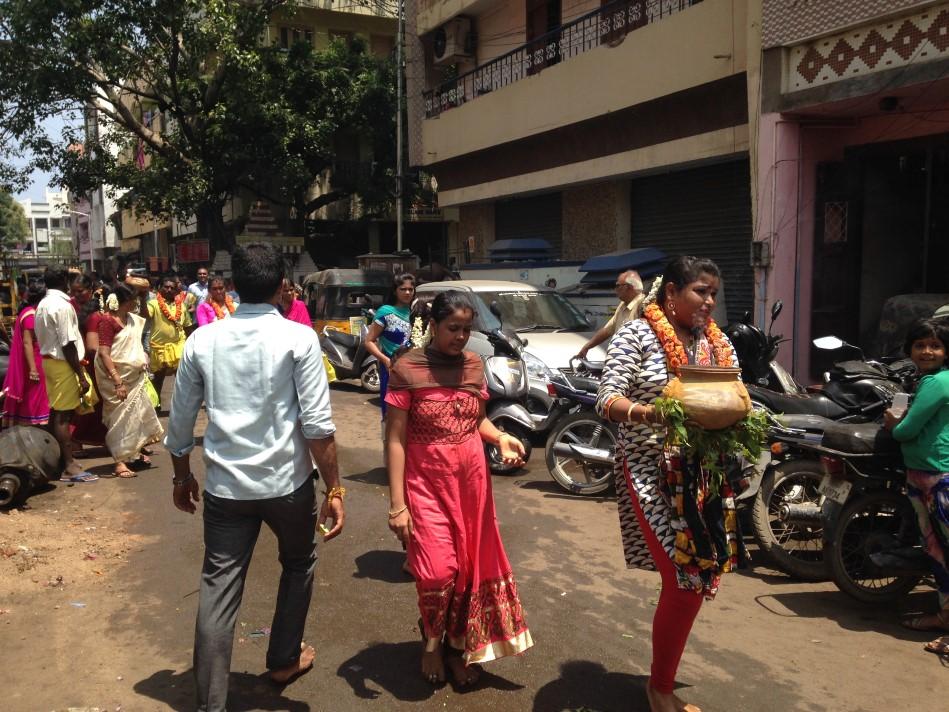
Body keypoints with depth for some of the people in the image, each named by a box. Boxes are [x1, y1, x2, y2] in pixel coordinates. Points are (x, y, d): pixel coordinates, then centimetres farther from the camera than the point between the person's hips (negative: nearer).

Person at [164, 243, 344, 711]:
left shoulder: (203, 340, 2)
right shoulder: (298, 338, -9)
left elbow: (180, 420, 8)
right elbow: (317, 424, -14)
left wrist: (182, 476, 22)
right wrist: (335, 488, -8)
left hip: (224, 486, 2)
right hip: (287, 483, -2)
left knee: (218, 589, 8)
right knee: (298, 564, 23)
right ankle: (284, 659, 38)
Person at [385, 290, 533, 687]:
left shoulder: (474, 365, 3)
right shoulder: (406, 369, -12)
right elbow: (395, 439, -12)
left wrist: (500, 437, -5)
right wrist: (397, 503, -15)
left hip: (472, 481, 4)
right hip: (426, 484, -4)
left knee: (471, 566, 10)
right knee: (437, 571, -6)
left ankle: (460, 644, 32)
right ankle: (431, 641, 25)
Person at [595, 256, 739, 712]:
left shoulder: (719, 344, 12)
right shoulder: (636, 335, -6)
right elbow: (607, 399, -12)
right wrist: (648, 412, -31)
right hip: (650, 469, -6)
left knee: (698, 578, 9)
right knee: (684, 579, -8)